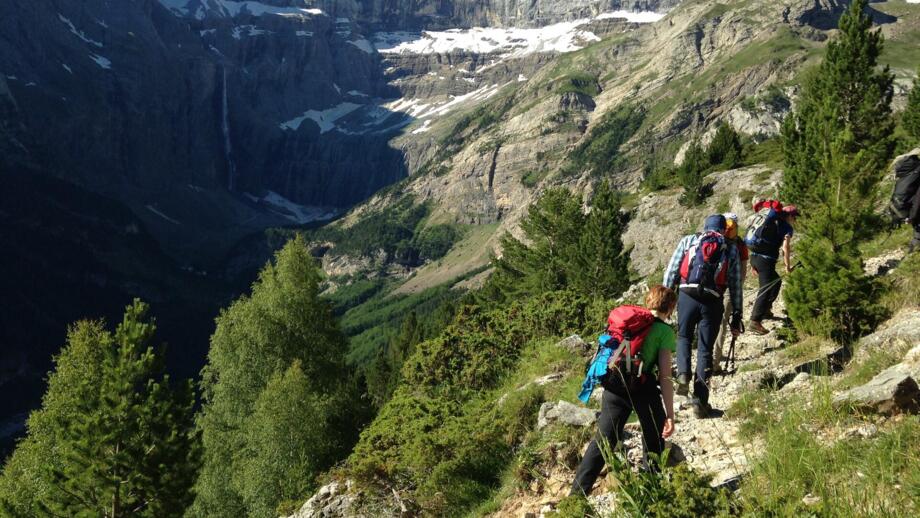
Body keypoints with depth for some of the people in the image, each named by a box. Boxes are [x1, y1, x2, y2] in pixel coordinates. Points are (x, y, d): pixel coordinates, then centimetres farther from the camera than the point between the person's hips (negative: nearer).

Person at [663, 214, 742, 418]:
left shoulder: (689, 240, 15)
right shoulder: (731, 250, 16)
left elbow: (671, 271, 8)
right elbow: (736, 286, 13)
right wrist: (736, 317, 15)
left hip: (687, 295, 0)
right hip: (713, 301, 0)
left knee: (684, 337, 23)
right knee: (705, 349, 7)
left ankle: (683, 375, -1)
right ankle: (701, 401, 5)